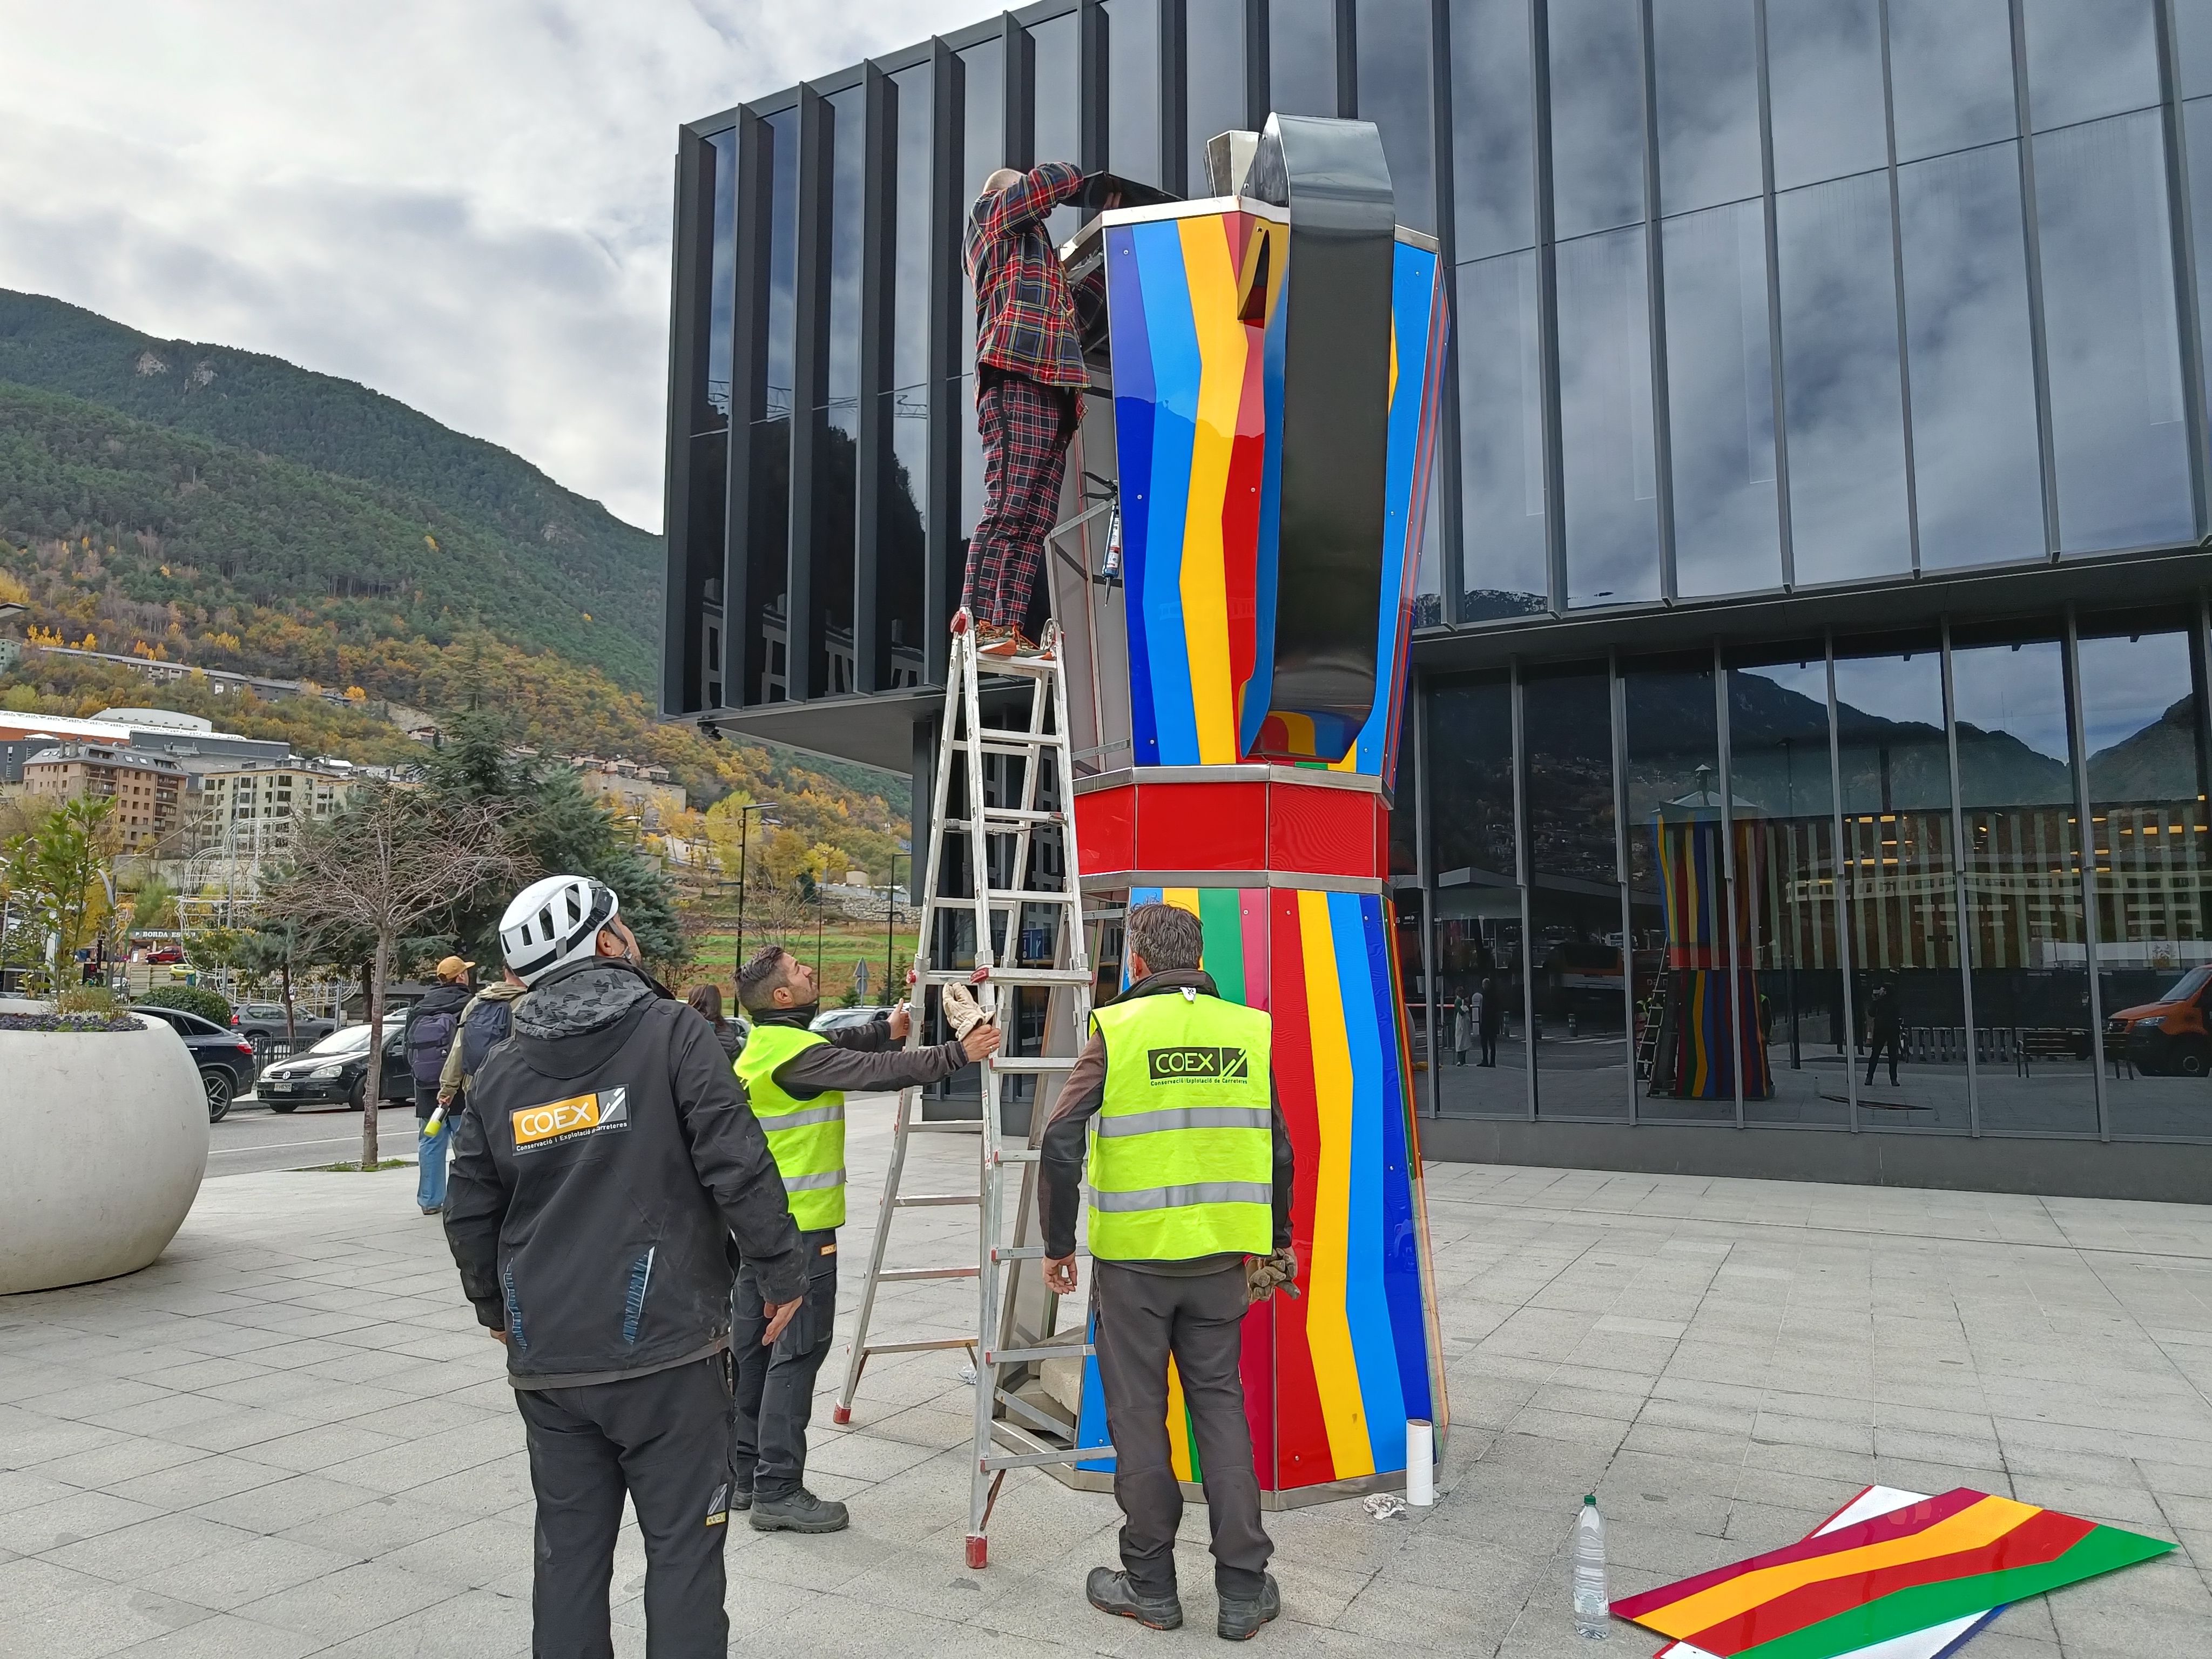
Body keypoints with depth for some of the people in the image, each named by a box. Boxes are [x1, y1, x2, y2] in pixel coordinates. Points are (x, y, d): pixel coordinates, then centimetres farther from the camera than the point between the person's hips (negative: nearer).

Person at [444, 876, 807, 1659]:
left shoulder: (499, 1072, 7)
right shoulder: (672, 1033, -9)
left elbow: (469, 1214, 14)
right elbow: (739, 1167, -15)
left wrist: (496, 1310, 30)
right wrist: (783, 1273, -3)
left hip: (546, 1360, 5)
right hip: (665, 1348, -5)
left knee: (569, 1549, 17)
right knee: (683, 1545, 5)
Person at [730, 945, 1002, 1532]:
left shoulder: (764, 1045, 10)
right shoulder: (795, 1052, -19)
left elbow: (836, 1044, 23)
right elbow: (880, 1071, -23)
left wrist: (887, 1030, 13)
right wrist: (957, 1054, -19)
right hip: (800, 1226, -10)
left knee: (753, 1346, 15)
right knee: (798, 1350, -4)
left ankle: (745, 1472, 26)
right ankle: (778, 1491, 2)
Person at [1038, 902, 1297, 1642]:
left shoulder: (1117, 1030, -8)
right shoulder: (1247, 1030, 2)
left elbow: (1061, 1143, -13)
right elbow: (1277, 1149, 8)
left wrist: (1058, 1244, -1)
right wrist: (1277, 1241, 21)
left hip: (1132, 1255, -3)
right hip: (1220, 1255, 3)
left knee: (1138, 1415, 10)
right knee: (1220, 1406, 14)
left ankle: (1150, 1588, 21)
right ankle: (1244, 1588, 17)